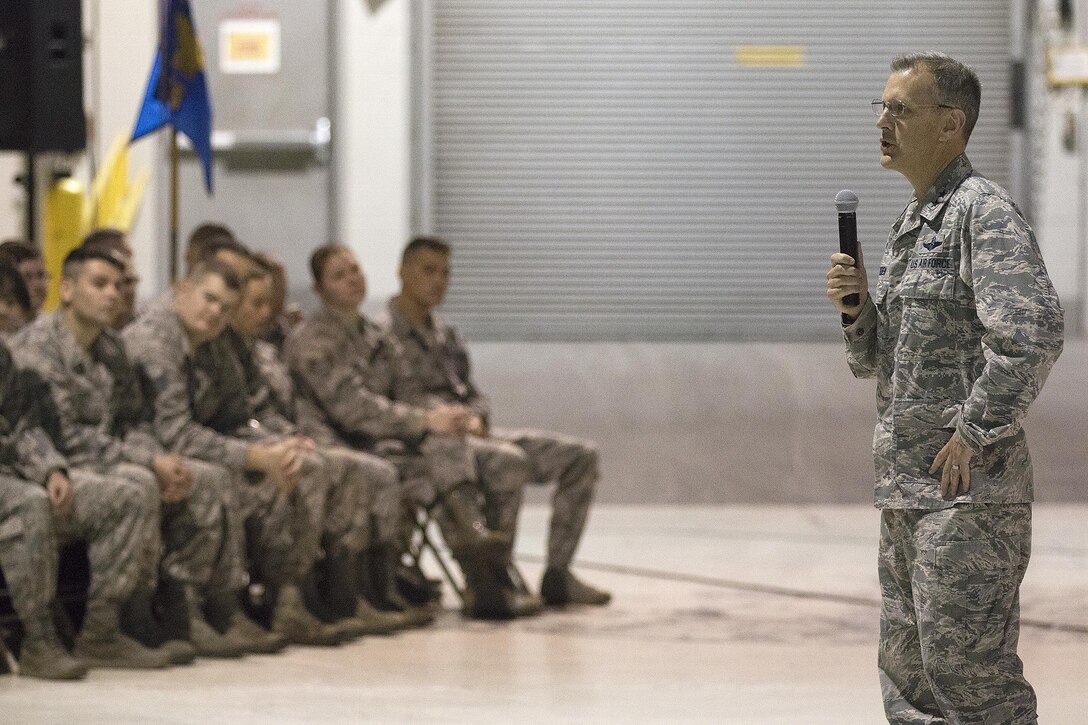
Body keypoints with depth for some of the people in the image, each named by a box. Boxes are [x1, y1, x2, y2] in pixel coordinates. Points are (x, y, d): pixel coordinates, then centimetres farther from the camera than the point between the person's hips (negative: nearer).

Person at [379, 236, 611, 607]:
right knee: (509, 460, -38)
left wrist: (475, 418, 0)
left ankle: (557, 576, -6)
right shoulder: (385, 334, -3)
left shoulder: (447, 334, 24)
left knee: (581, 456, -3)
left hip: (472, 434, 9)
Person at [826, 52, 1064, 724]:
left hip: (971, 492, -10)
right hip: (906, 492, 10)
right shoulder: (911, 225, 19)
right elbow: (875, 361, 24)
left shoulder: (985, 212, -11)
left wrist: (973, 434, -20)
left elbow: (1033, 334, -24)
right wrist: (856, 305, 4)